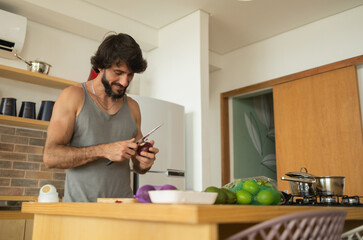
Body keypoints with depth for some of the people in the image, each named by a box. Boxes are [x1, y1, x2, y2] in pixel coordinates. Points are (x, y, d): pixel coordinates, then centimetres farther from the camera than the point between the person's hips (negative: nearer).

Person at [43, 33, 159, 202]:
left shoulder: (132, 107, 14)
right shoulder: (73, 96, 2)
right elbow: (50, 157, -9)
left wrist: (144, 163, 0)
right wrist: (104, 151, -17)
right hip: (80, 204, -3)